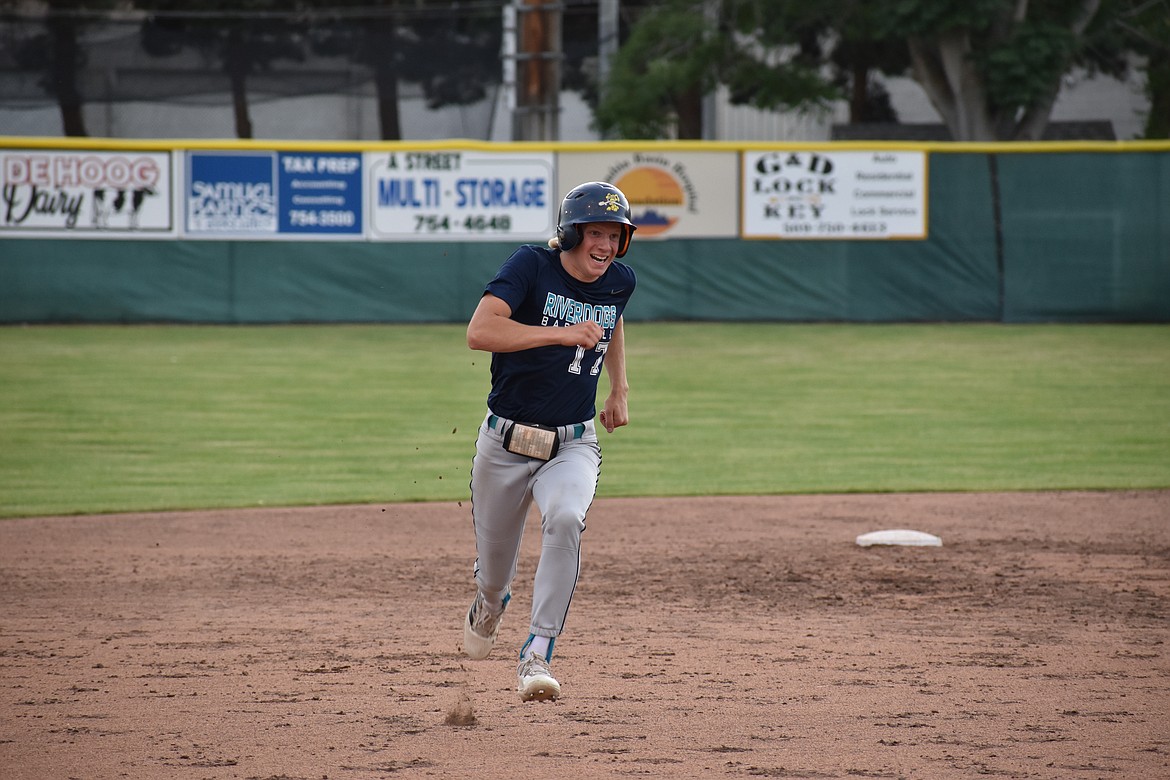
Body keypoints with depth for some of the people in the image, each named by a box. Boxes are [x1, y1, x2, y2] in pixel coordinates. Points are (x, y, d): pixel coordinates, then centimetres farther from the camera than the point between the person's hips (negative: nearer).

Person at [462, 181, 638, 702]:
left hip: (573, 444, 2)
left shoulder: (620, 281, 0)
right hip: (505, 442, -2)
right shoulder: (531, 267, -16)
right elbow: (479, 332, -32)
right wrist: (559, 333, -39)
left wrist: (619, 388, 21)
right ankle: (491, 601, 53)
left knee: (565, 520, -31)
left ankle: (537, 655, -27)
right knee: (494, 559, 12)